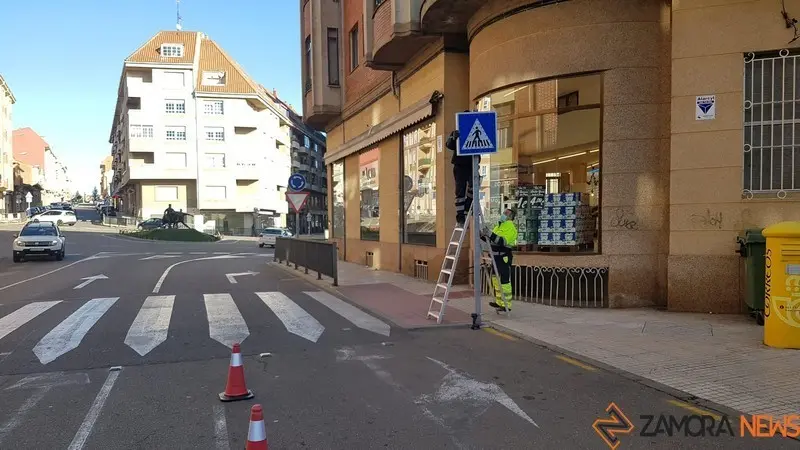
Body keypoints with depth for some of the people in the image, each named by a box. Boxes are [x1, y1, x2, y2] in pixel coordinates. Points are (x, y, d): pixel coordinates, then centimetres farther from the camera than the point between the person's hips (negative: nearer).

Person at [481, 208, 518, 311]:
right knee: (496, 280, 15)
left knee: (504, 281, -7)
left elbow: (503, 241, -25)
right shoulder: (499, 225, 19)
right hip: (496, 257, 10)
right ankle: (499, 302, 26)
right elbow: (491, 240, 24)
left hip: (504, 258, -10)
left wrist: (490, 234, -31)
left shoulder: (510, 227, -10)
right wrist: (483, 235, 10)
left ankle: (506, 305, -1)